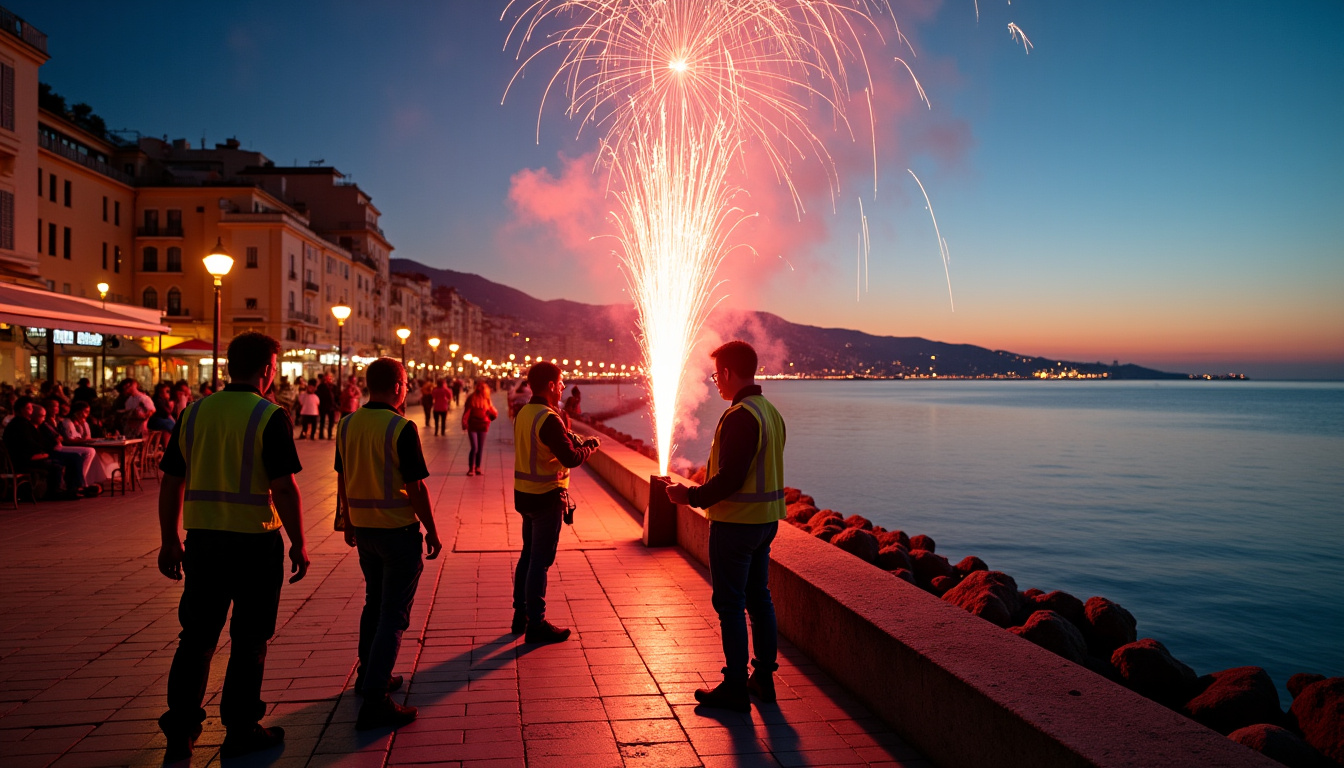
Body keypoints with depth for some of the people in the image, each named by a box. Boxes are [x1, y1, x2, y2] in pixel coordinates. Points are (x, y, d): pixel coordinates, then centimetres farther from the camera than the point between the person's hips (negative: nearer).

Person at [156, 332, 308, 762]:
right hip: (255, 542, -5)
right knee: (249, 640, 8)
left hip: (202, 539, 5)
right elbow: (284, 488, -16)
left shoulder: (194, 412, 5)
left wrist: (169, 541, 16)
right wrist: (298, 544, -7)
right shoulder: (270, 417, -12)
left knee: (196, 638, 16)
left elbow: (171, 483, 8)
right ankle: (240, 733, 18)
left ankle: (180, 731, 20)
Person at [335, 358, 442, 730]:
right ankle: (374, 700, -5)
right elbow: (415, 487, -17)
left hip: (363, 528, 7)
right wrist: (431, 530, -7)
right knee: (394, 614, -3)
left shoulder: (347, 424, 2)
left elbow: (342, 479, 10)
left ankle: (369, 675, 35)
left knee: (374, 603, 23)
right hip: (398, 529, -7)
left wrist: (348, 522, 21)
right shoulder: (401, 428, -18)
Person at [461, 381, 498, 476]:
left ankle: (477, 468, 21)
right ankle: (471, 468, 1)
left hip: (482, 427, 4)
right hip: (472, 426, -4)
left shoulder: (487, 400, 6)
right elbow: (466, 412, -7)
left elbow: (492, 412, 8)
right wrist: (464, 423, -17)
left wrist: (494, 414, -14)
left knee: (480, 449, 9)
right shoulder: (472, 399, -4)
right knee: (474, 448, -10)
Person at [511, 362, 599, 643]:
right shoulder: (548, 418, -21)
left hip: (524, 493, 9)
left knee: (528, 555, 18)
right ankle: (536, 625, 7)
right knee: (541, 560, -1)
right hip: (546, 496, -9)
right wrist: (589, 446, -5)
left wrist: (571, 441, 7)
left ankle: (521, 616, 28)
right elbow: (571, 458, -23)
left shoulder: (524, 413, 8)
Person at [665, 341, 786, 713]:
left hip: (736, 522, -9)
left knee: (730, 604, 0)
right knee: (759, 598, 16)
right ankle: (764, 678, 25)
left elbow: (730, 479, -25)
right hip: (766, 519, 9)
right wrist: (704, 490, 21)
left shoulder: (739, 416, -21)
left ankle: (735, 688, 8)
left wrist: (692, 496, -12)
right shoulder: (771, 411, 10)